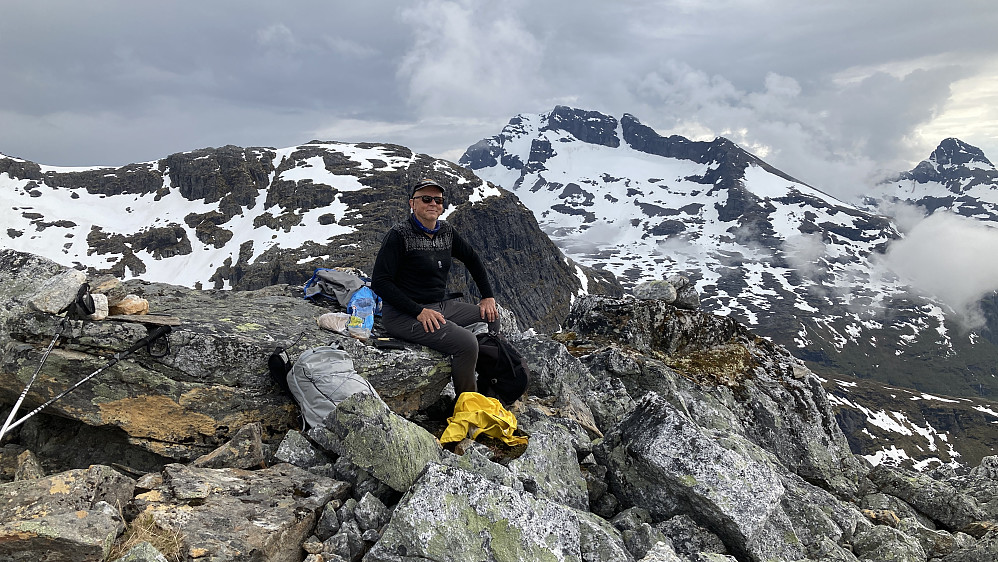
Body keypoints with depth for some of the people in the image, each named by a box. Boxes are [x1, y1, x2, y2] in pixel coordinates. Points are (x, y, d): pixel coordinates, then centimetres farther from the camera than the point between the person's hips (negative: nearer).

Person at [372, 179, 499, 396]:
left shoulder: (446, 232, 6)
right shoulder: (399, 235, -14)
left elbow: (472, 259, 22)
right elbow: (380, 282, -18)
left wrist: (488, 297, 15)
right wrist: (419, 311, -23)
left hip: (441, 306, 9)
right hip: (404, 315, -8)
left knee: (492, 316, 10)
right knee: (467, 342, -25)